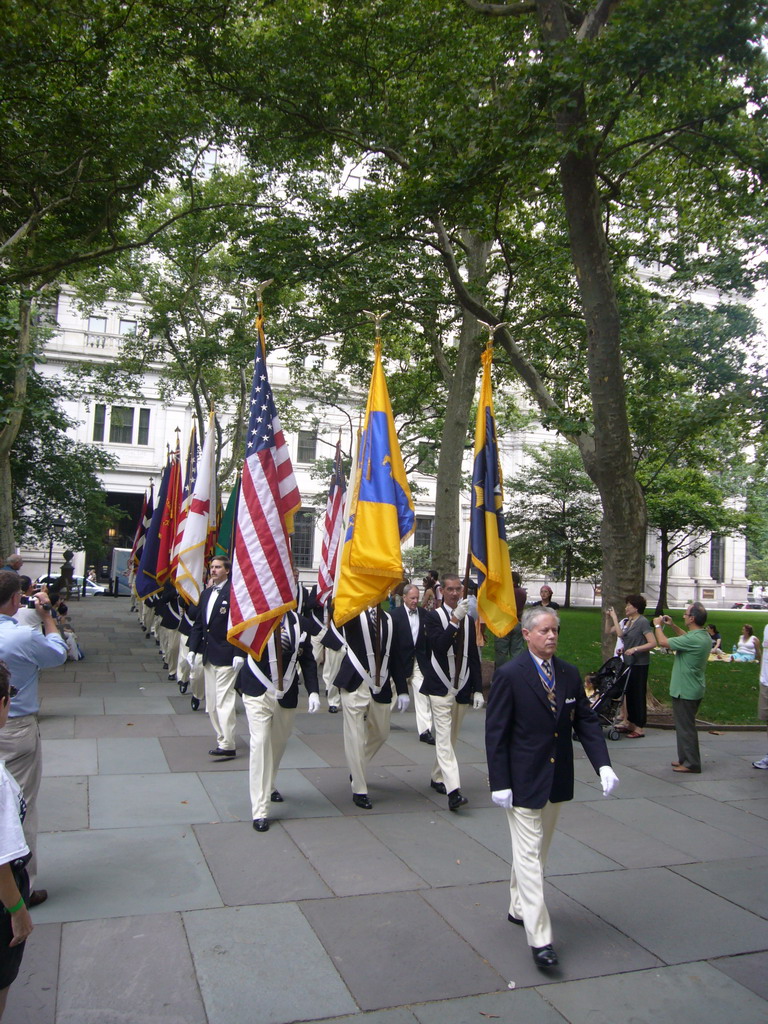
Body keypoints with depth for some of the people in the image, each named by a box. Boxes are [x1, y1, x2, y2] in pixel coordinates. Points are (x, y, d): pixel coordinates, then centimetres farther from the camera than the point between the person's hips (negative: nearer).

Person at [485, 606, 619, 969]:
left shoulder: (569, 674, 3)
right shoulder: (510, 675, -14)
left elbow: (586, 721, 5)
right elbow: (495, 732, -13)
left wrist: (603, 764, -9)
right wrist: (500, 784, -16)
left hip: (557, 781, 6)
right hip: (523, 782, -6)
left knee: (538, 851, 19)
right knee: (529, 855, -2)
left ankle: (519, 908, 37)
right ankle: (539, 937, 4)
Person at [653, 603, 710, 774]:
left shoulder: (694, 640, -27)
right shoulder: (704, 636, 4)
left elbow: (663, 642, -21)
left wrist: (657, 625, -4)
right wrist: (672, 625, 22)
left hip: (685, 691, -10)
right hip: (694, 689, 10)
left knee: (685, 727, 0)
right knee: (685, 725, 19)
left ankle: (692, 763, 8)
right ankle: (685, 759, 29)